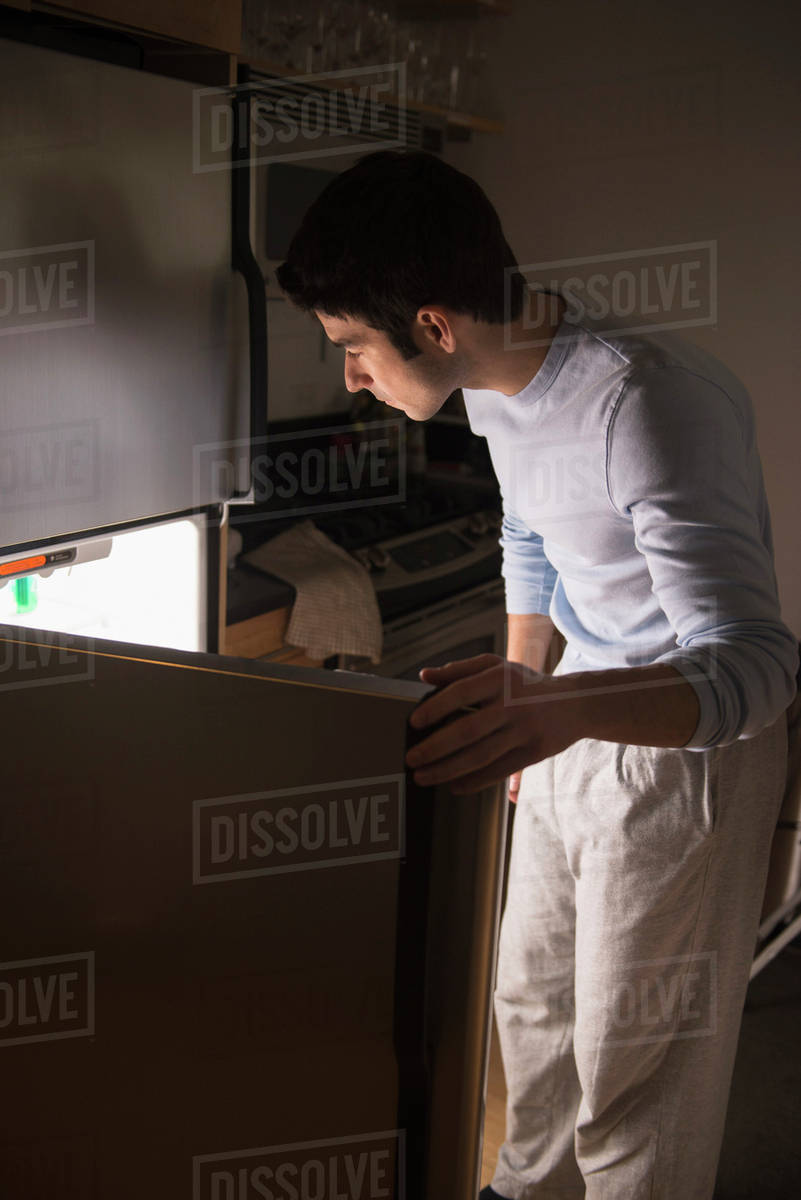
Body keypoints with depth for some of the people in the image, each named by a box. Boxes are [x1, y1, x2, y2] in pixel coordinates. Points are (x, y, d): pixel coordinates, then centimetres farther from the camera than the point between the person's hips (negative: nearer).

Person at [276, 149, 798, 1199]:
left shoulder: (646, 402, -32)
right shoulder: (495, 379, -4)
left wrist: (563, 707, -56)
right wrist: (516, 698, 19)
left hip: (688, 739, -8)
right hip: (578, 720, 8)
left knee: (631, 1072, 0)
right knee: (532, 997, 22)